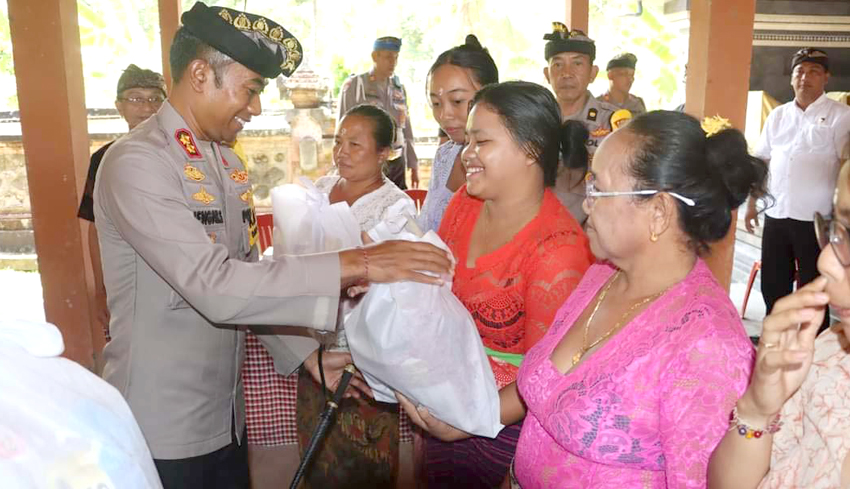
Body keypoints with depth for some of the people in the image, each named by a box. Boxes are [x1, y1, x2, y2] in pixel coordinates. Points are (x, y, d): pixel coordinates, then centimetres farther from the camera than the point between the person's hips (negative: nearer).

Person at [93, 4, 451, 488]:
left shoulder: (229, 164, 7)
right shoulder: (136, 164, -18)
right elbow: (215, 286, -29)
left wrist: (307, 356, 0)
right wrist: (355, 265, -30)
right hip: (162, 431, -6)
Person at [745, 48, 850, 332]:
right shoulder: (777, 116, 11)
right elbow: (760, 162, 15)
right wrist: (752, 203, 12)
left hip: (816, 219, -4)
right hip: (776, 215, 5)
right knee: (772, 286, 14)